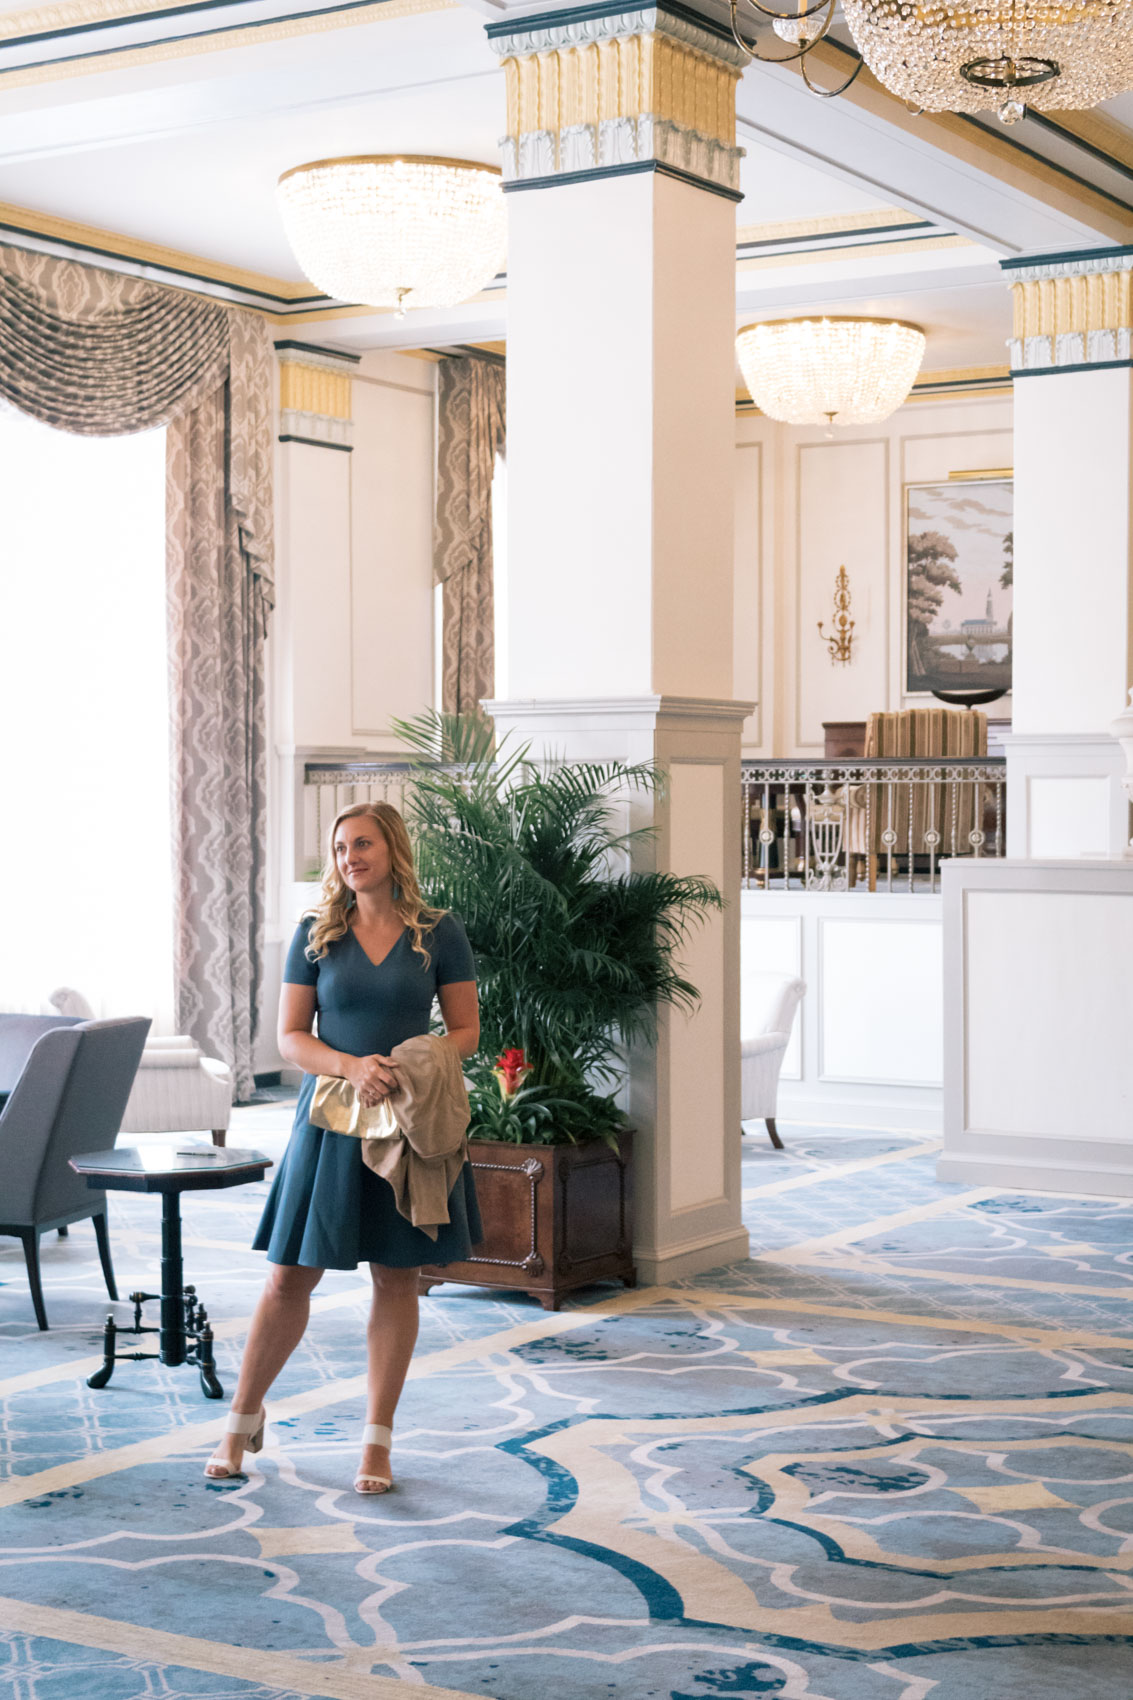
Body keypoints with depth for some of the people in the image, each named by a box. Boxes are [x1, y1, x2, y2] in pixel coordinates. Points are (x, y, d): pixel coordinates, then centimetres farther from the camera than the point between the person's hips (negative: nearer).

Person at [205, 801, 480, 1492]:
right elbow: (291, 1036, 1)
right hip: (330, 1118, 0)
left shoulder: (440, 933, 1)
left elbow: (466, 1031, 3)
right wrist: (351, 1066, -17)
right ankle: (245, 1417, 22)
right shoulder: (316, 934, 3)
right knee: (291, 1278, 3)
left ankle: (378, 1440, 16)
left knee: (397, 1279, 5)